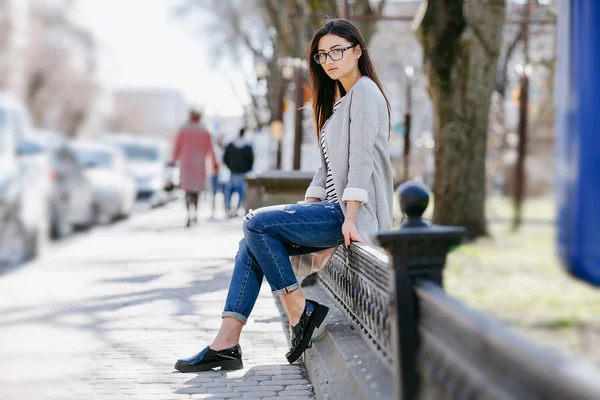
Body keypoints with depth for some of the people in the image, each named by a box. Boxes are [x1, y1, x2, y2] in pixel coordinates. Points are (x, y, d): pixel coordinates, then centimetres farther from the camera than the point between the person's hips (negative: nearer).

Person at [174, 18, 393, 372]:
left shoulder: (365, 91, -7)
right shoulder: (337, 100, 22)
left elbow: (361, 158, -17)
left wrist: (350, 219, -23)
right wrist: (302, 216, 9)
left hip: (355, 213, -10)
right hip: (334, 209, 10)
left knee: (257, 223, -17)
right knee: (253, 245, 0)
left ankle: (300, 312, -10)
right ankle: (226, 343, -7)